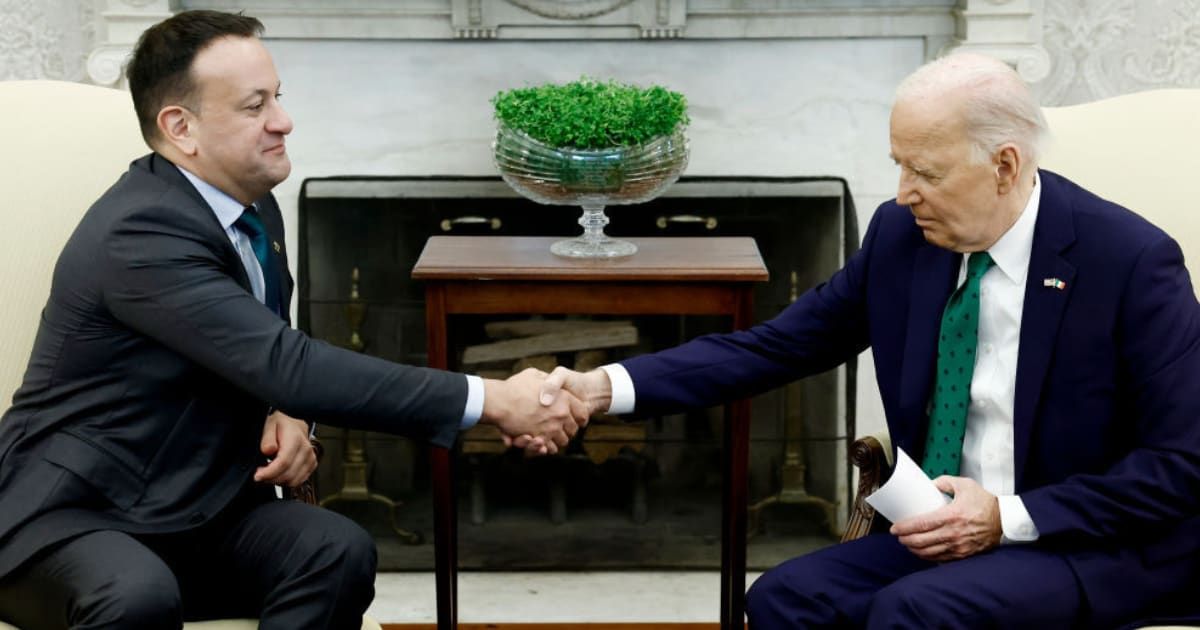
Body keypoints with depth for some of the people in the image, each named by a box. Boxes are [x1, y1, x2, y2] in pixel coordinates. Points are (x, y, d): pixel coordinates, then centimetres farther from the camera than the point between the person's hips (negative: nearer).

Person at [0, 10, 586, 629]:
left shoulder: (254, 209, 5)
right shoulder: (140, 234, -23)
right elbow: (286, 367, -30)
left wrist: (288, 415, -7)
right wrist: (491, 401, -30)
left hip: (195, 508, 7)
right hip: (68, 513, -7)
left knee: (338, 552, -21)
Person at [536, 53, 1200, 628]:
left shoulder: (1133, 261, -15)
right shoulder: (899, 233, -1)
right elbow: (776, 345, 1)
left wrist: (1010, 517, -21)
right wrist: (607, 386, -12)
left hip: (1099, 544, -5)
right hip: (944, 530, 5)